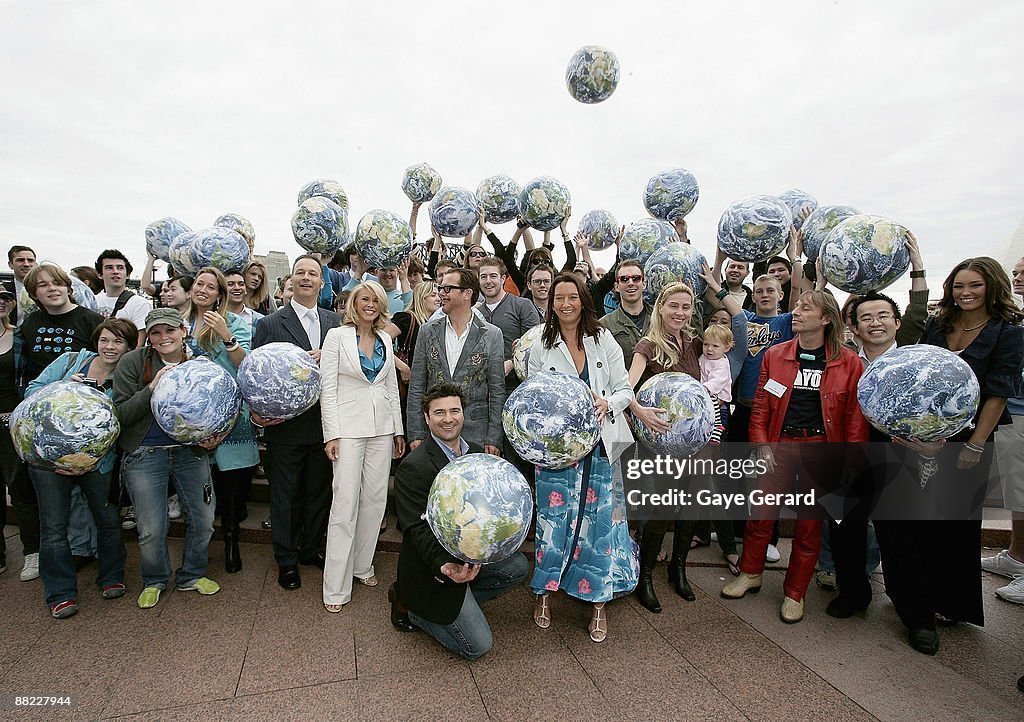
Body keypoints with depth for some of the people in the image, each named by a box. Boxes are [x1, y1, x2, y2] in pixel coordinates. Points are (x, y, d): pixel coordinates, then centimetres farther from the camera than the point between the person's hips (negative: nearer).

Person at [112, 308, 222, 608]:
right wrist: (151, 389, -23)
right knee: (151, 530, 4)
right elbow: (119, 415, -10)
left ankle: (192, 575, 34)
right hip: (145, 455, -2)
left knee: (203, 520, 8)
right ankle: (154, 581, 33)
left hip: (191, 451, 2)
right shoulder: (133, 363, -6)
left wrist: (212, 436, -7)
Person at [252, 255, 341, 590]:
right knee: (285, 495, 10)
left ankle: (311, 549, 35)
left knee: (319, 492, 16)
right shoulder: (270, 324, -2)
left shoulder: (335, 321, 8)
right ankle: (286, 560, 27)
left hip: (324, 422, 3)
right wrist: (258, 413, -16)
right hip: (285, 426, -3)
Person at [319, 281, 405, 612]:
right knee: (345, 503, -5)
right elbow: (327, 388, -6)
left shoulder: (385, 339, 11)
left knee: (375, 499, 8)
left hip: (382, 428, 5)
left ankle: (362, 565, 26)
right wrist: (331, 434, -12)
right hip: (349, 427, -5)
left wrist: (399, 430, 12)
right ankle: (336, 588, 5)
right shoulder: (337, 336, -2)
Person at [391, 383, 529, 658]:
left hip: (470, 554, 7)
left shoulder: (475, 452, 3)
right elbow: (417, 529, -23)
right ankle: (409, 605, 11)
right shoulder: (413, 467, -20)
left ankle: (458, 603, 6)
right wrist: (445, 567, -37)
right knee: (478, 646, -5)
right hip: (435, 567, -7)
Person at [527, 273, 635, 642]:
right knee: (553, 519, 3)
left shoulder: (603, 340, 4)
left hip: (599, 446, 1)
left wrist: (606, 404, -16)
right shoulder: (541, 348, 4)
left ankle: (599, 602, 23)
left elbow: (625, 390, 3)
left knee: (600, 521, 5)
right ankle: (544, 593, 25)